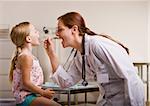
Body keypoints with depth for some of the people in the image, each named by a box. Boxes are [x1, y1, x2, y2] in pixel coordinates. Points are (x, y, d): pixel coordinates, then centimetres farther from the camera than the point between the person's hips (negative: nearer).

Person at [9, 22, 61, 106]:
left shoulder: (28, 55, 15)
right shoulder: (26, 57, -16)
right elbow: (26, 83, -21)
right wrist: (43, 92, -16)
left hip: (31, 95, 11)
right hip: (26, 97, -11)